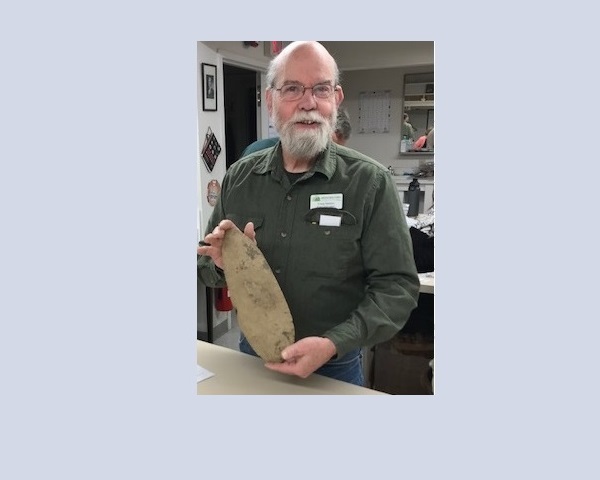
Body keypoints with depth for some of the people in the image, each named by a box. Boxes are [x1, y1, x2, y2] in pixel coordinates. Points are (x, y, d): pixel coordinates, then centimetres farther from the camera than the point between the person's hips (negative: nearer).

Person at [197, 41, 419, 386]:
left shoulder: (370, 182, -13)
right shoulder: (240, 177, -2)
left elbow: (397, 285, -14)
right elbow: (206, 265, 6)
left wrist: (335, 343, -25)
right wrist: (222, 265, -16)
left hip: (335, 367, -3)